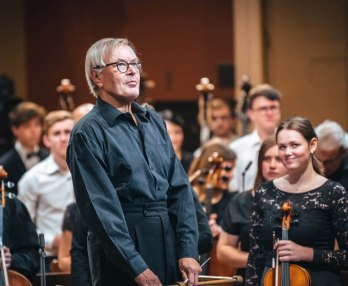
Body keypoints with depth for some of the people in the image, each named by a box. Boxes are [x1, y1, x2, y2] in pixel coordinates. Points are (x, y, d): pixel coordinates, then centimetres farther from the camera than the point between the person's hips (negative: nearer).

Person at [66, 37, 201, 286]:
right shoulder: (88, 132, -8)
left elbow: (179, 188, 7)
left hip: (169, 244, 6)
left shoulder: (154, 121, 11)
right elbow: (101, 208, -14)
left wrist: (188, 250, -3)